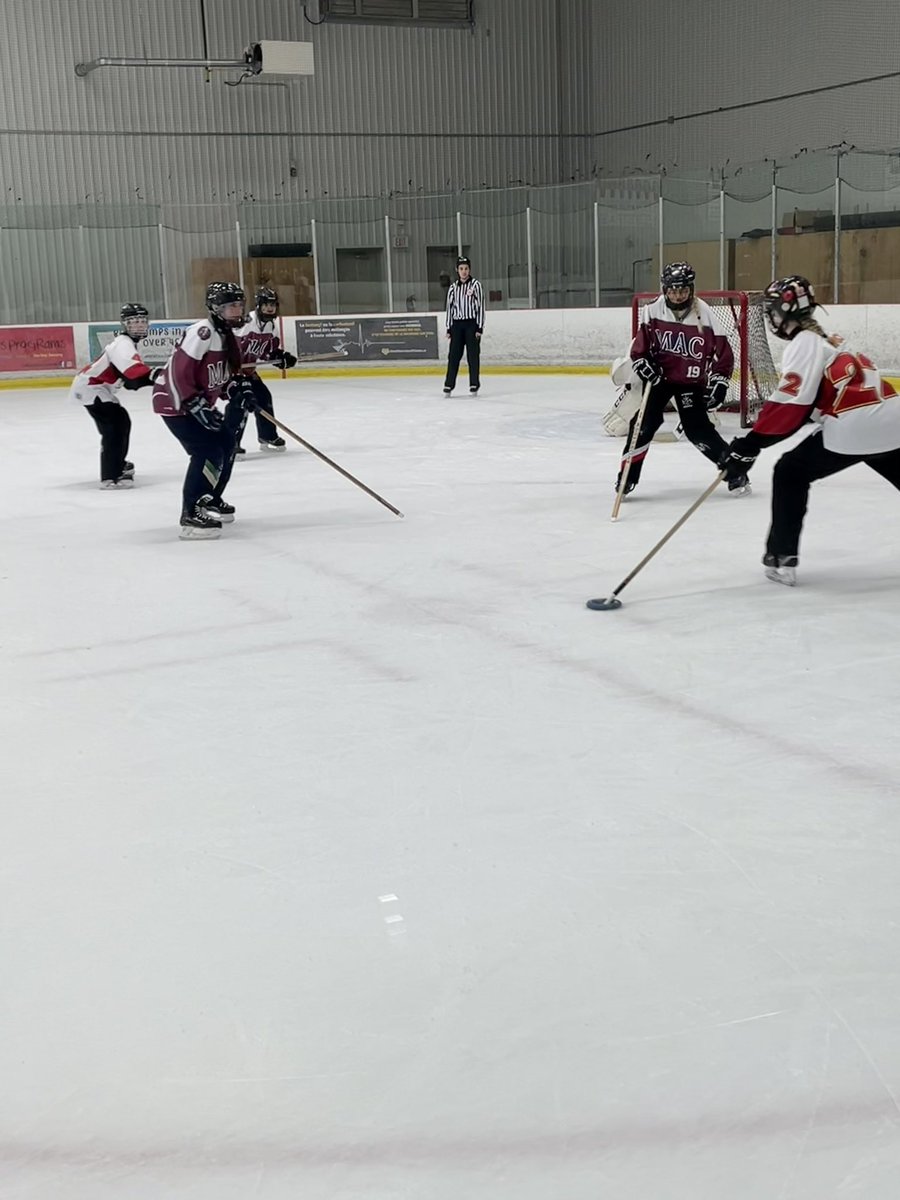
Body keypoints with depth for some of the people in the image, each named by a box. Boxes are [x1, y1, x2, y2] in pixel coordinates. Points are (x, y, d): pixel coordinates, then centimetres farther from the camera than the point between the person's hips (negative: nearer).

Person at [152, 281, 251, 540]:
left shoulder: (227, 335, 7)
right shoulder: (201, 333, -24)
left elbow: (227, 371, 19)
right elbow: (180, 373, -29)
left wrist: (239, 386, 0)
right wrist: (198, 406, -30)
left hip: (199, 402, 11)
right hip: (175, 402, -10)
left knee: (226, 443, 18)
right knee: (208, 452, -20)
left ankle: (210, 499, 35)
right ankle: (190, 515, -18)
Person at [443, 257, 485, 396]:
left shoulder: (475, 285, -2)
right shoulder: (453, 287, 8)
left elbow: (480, 306, -5)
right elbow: (449, 307, 11)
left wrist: (479, 327, -10)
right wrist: (449, 328, 6)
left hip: (472, 324, -3)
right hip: (457, 324, 3)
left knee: (473, 355, 0)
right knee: (454, 355, 0)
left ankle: (474, 385, 6)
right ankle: (449, 385, 2)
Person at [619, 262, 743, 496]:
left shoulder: (704, 314, -15)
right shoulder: (654, 310, -10)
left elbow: (723, 353, -9)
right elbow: (640, 345, 1)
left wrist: (718, 384, -13)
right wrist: (643, 364, -14)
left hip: (691, 381, -2)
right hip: (659, 376, 2)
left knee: (698, 429, -8)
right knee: (644, 422, -8)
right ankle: (627, 476, 2)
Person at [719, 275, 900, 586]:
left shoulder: (805, 343, -4)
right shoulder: (827, 339, 23)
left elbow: (790, 404, -14)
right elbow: (803, 401, 23)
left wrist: (748, 446, -13)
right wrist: (758, 432, 18)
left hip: (852, 429, -8)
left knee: (790, 473, 8)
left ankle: (782, 558, 6)